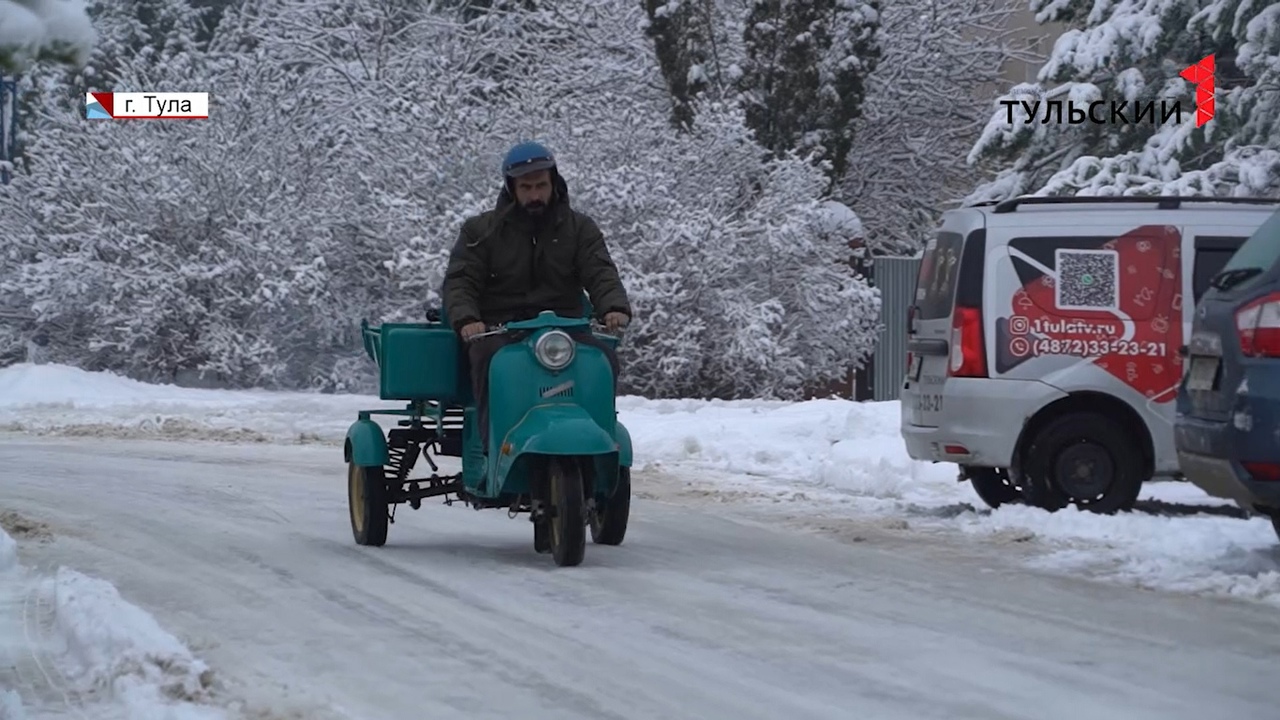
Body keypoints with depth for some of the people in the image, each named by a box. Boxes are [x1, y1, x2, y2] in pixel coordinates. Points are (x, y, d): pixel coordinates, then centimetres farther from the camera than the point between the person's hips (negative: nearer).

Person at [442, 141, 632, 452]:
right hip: (498, 330, -1)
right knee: (489, 356, -37)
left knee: (604, 357, -29)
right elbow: (459, 281, 3)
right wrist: (466, 318, -21)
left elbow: (600, 273, 0)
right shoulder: (480, 230, 12)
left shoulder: (579, 228, 14)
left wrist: (614, 307, -24)